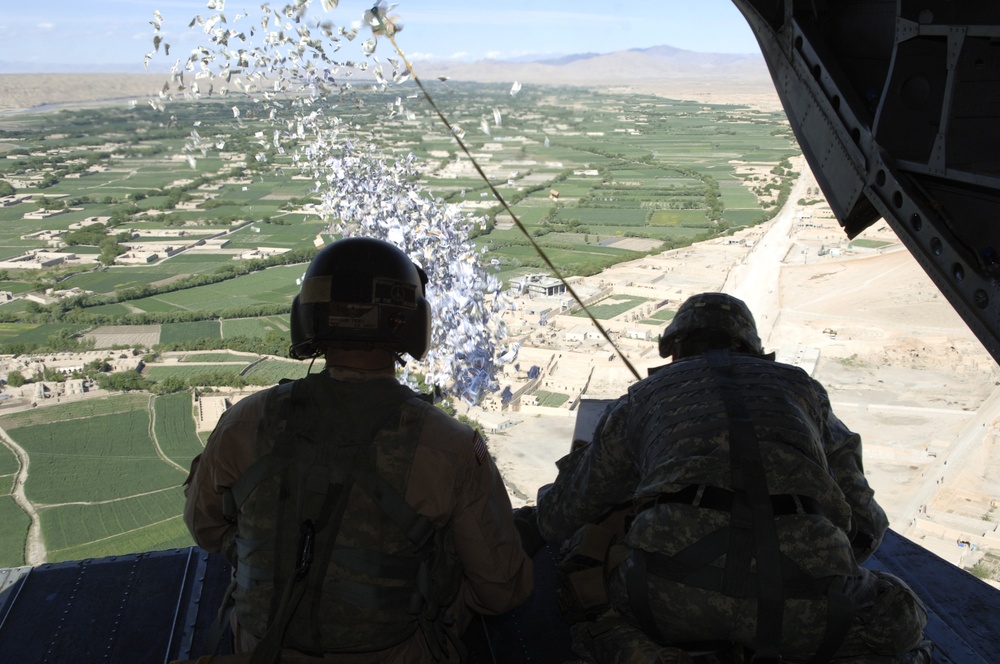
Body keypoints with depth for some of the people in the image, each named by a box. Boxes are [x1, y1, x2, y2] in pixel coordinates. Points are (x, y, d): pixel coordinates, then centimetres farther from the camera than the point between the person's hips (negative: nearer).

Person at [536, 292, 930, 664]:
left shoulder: (645, 395, 27)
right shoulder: (802, 388, 30)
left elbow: (557, 520, 30)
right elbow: (867, 527, 30)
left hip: (668, 597, 0)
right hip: (801, 603, 1)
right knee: (897, 616, 30)